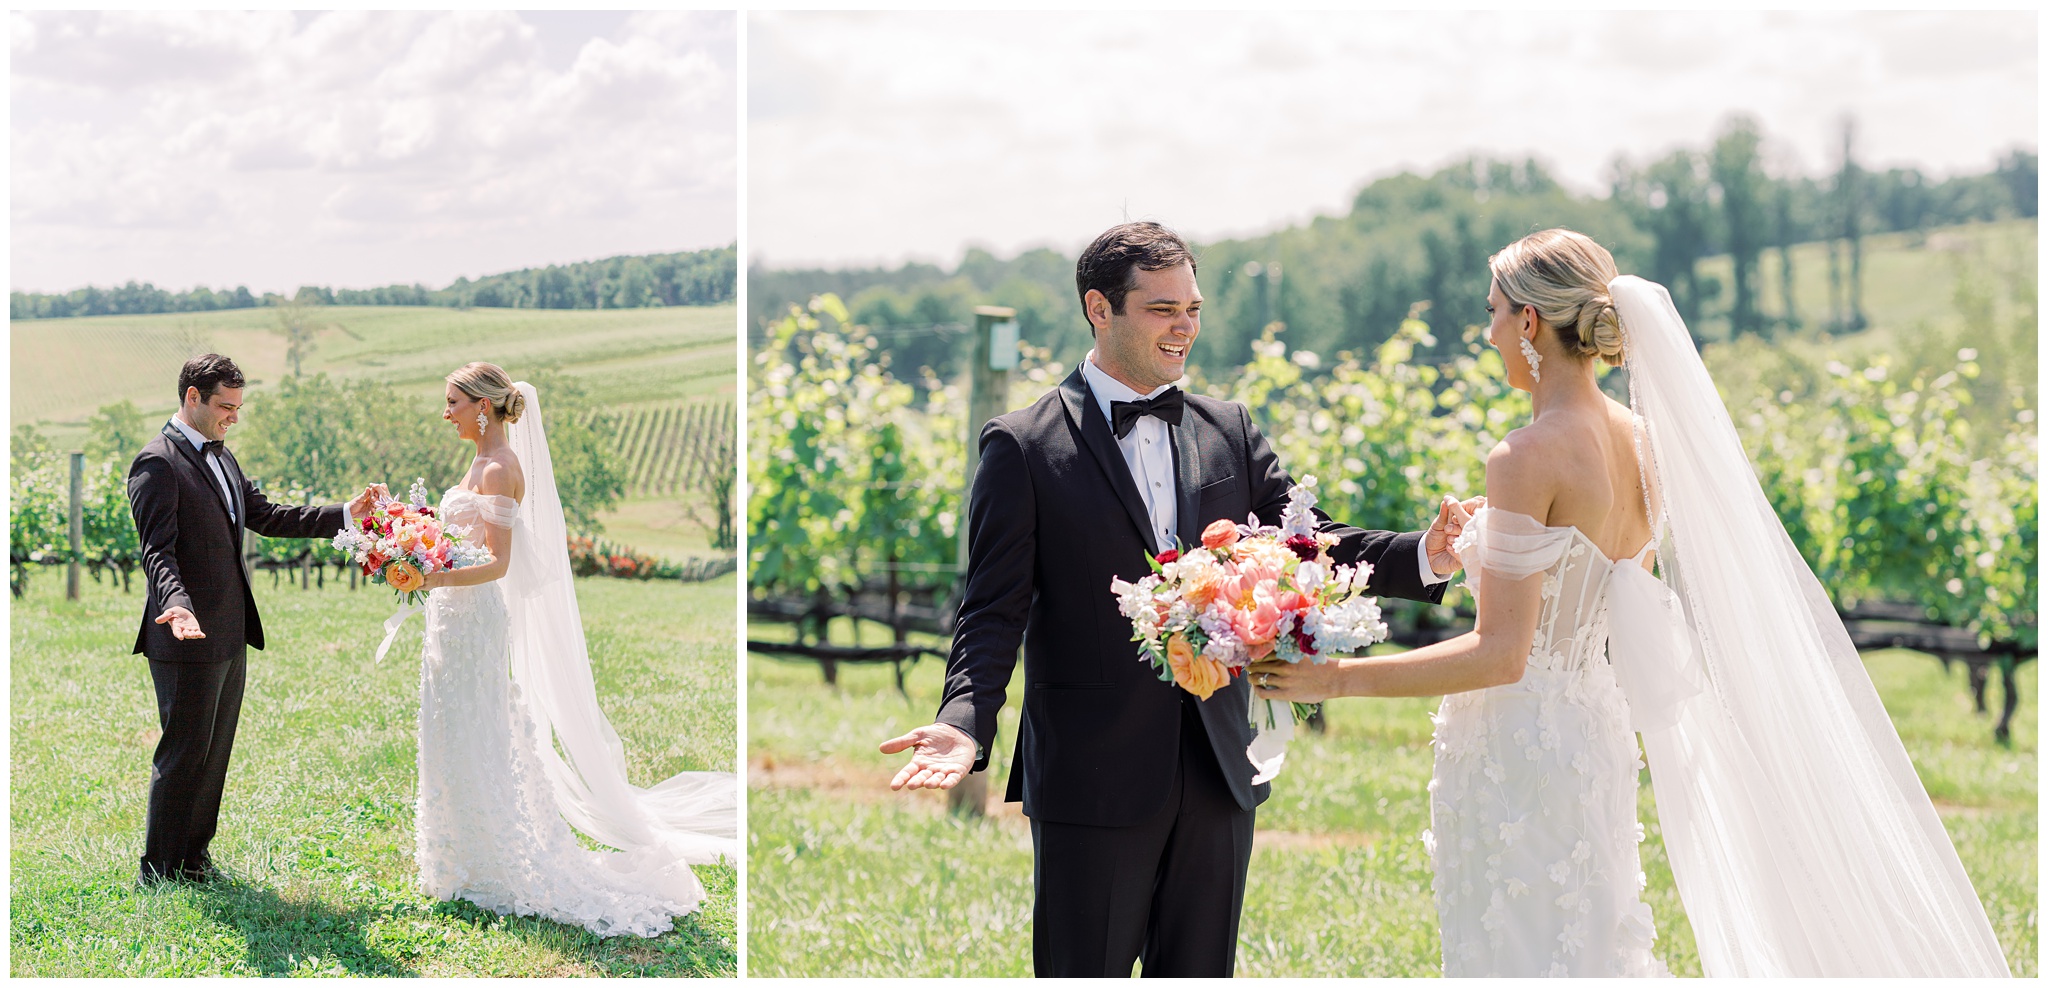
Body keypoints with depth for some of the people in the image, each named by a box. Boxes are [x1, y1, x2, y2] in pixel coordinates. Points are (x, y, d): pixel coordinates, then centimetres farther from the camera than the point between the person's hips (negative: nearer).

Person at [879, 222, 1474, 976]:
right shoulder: (1023, 446, -4)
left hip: (1217, 774, 4)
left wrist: (1422, 557, -14)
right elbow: (994, 612, -8)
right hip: (1094, 780, -4)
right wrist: (965, 724, -25)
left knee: (1200, 974, 13)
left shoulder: (1230, 432, 10)